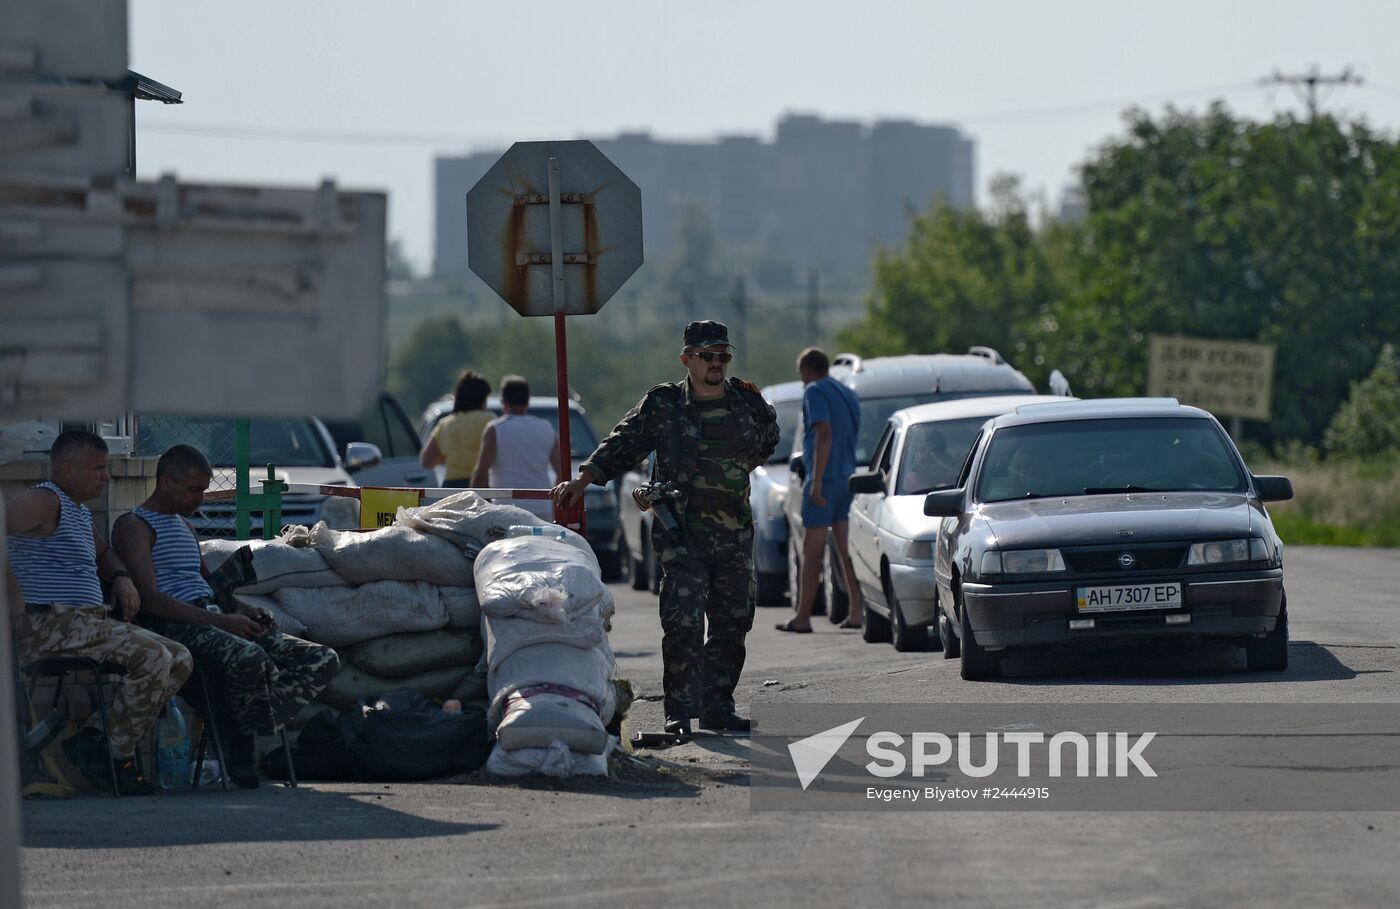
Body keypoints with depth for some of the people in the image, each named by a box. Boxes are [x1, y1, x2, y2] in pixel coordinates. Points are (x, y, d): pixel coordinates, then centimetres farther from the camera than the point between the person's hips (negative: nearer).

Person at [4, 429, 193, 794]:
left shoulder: (80, 513, 25)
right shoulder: (44, 502, -6)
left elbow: (103, 555, 42)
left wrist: (122, 578, 17)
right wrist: (12, 607, -20)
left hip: (89, 624, 10)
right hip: (52, 627, -10)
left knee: (179, 659, 2)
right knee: (153, 657, -25)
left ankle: (91, 736, -5)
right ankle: (120, 758, -12)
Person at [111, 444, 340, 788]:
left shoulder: (184, 526, 30)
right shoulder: (134, 526, 1)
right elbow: (150, 599, -13)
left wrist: (241, 612, 9)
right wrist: (221, 620, -20)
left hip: (215, 622, 9)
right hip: (175, 628, -9)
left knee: (323, 660, -7)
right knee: (250, 658, -39)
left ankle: (240, 729, -17)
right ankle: (239, 746, -14)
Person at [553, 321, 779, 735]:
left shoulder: (746, 404, 9)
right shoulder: (663, 405, 0)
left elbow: (766, 444, 29)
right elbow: (621, 445, 1)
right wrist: (581, 481, -7)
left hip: (735, 534, 4)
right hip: (681, 534, -4)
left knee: (732, 623, 7)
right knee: (684, 622, -14)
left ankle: (717, 705, 17)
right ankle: (680, 710, -13)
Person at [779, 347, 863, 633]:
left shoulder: (815, 392, -9)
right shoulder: (848, 395, 17)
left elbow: (824, 434, -20)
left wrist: (817, 481, -23)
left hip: (824, 480, -8)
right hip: (848, 477, 8)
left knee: (811, 550, -4)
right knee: (845, 549, 9)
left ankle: (803, 618, -2)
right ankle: (856, 612, 4)